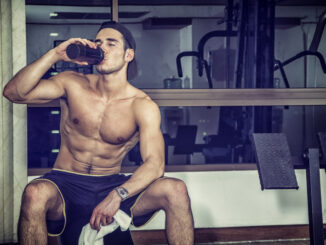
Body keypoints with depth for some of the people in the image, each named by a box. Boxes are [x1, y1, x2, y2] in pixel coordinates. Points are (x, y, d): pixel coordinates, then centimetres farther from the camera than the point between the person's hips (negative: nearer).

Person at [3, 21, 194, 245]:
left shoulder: (143, 106, -4)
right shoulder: (73, 85, 0)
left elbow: (155, 164, -16)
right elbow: (14, 92, -11)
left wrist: (118, 195, -33)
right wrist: (55, 55, -20)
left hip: (112, 184, 1)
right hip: (66, 184, 0)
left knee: (176, 189, -23)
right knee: (36, 193, -37)